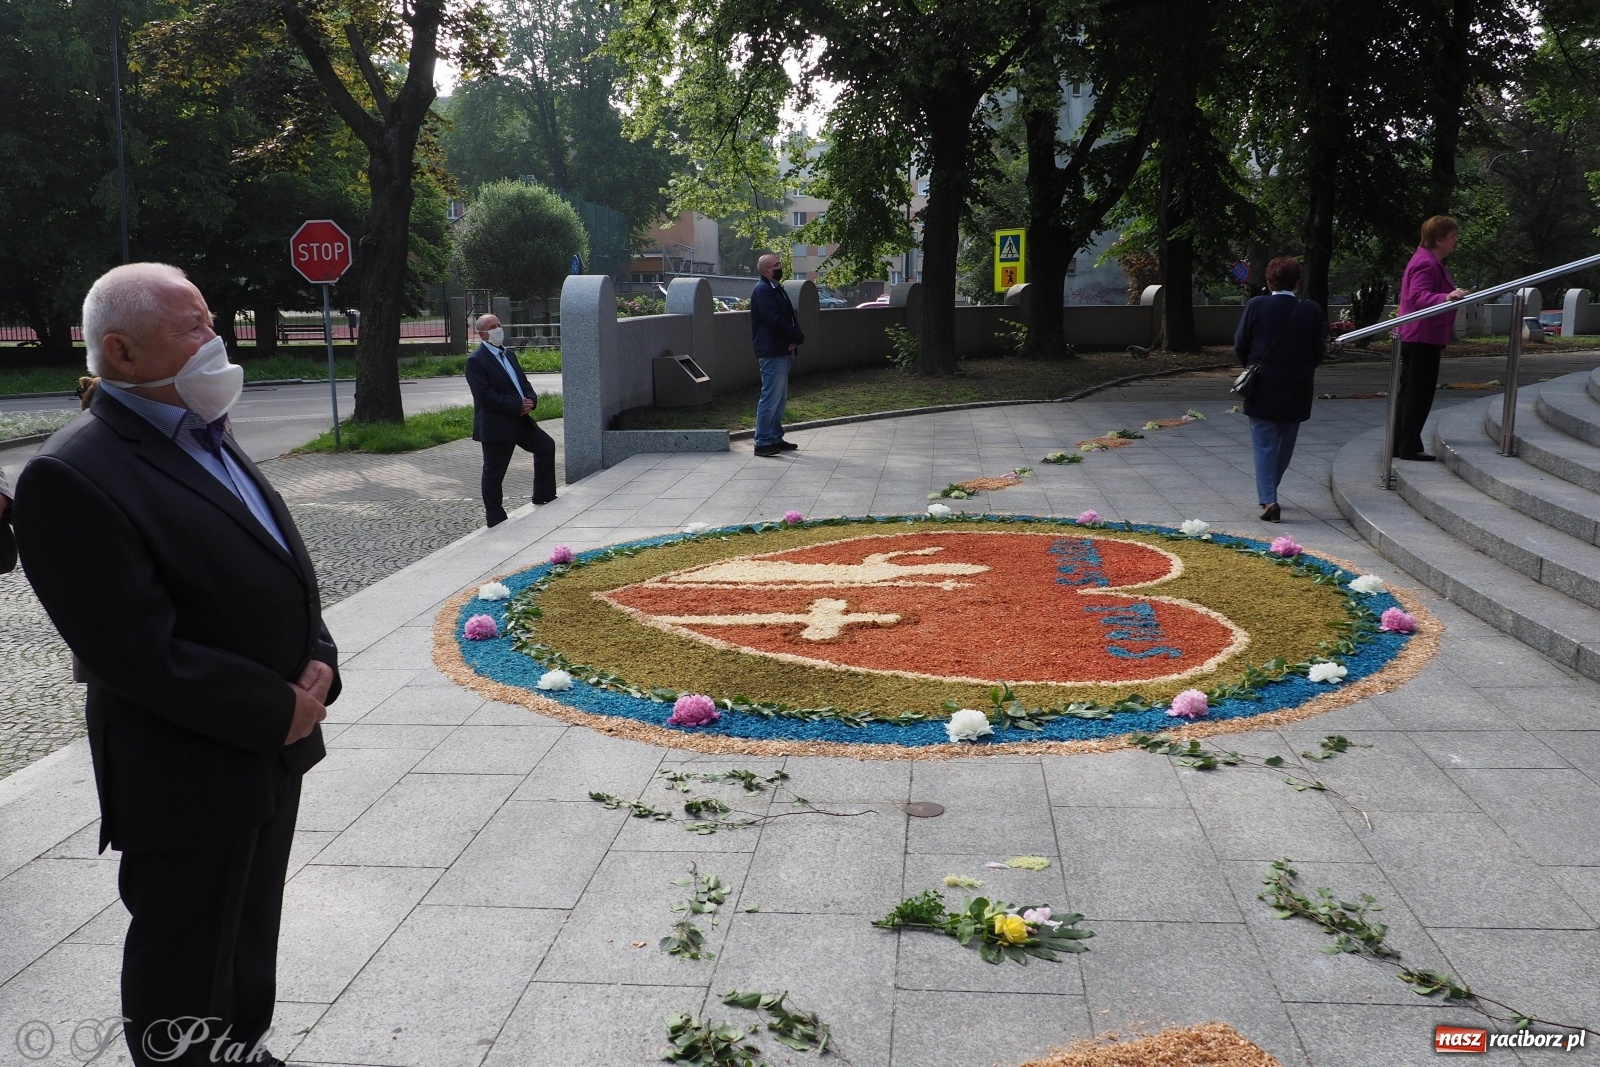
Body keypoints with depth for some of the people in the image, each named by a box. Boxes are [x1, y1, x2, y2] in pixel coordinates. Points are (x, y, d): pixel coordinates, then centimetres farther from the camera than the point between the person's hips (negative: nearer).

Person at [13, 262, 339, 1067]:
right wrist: (276, 710, -19)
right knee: (186, 978, 10)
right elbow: (138, 653, -24)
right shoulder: (73, 476, -21)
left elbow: (281, 569, 14)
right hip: (187, 775, -9)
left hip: (272, 748, 9)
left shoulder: (203, 437, 8)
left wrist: (317, 660, -3)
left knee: (250, 936, 26)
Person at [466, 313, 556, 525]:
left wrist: (531, 399, -5)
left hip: (520, 419, 9)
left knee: (546, 446, 13)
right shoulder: (476, 360, -13)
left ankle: (543, 496, 25)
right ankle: (496, 519, 11)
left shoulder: (508, 354, 14)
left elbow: (523, 381, 17)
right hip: (495, 425, -9)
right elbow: (486, 395, -21)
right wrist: (518, 406, -22)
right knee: (494, 472, 1)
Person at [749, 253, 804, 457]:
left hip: (783, 351, 10)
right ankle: (762, 442, -5)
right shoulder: (763, 291, -14)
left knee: (780, 399, 14)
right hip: (772, 353, -10)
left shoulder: (776, 289, 17)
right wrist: (798, 338, -13)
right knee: (770, 398, -8)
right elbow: (775, 321, -21)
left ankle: (775, 438, 21)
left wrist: (795, 337, -6)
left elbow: (789, 317, 13)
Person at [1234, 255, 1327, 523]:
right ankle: (1268, 494, 29)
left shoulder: (1256, 306, -9)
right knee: (1285, 445, 18)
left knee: (1264, 446, 2)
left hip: (1263, 391, -2)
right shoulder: (1312, 311, -5)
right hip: (1297, 393, 2)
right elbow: (1319, 351, 0)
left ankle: (1268, 500, -11)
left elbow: (1240, 345, -4)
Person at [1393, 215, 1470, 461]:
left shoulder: (1432, 262, 19)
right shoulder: (1426, 263, -16)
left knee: (1410, 392, 14)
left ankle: (1400, 445, 19)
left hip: (1418, 339, 11)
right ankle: (1409, 447, -3)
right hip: (1422, 339, -11)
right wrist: (1447, 298, -46)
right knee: (1419, 394, -6)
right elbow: (1418, 297, -30)